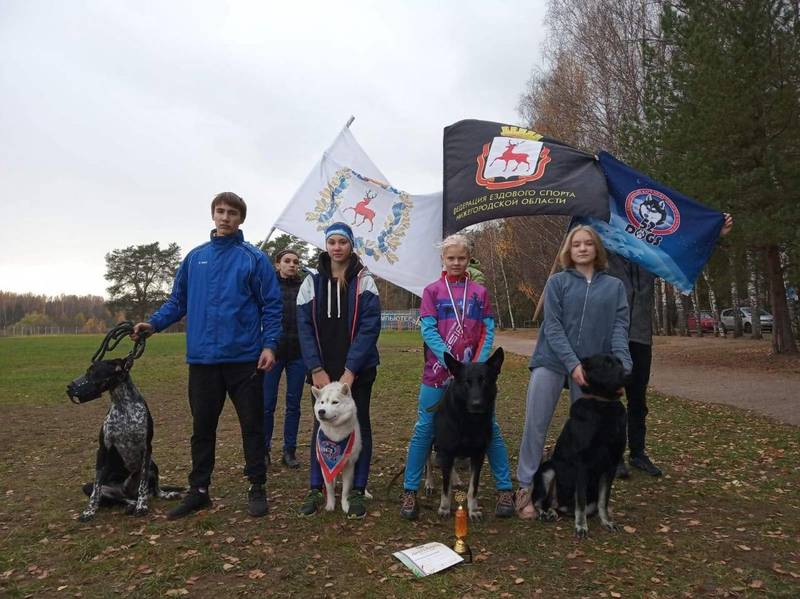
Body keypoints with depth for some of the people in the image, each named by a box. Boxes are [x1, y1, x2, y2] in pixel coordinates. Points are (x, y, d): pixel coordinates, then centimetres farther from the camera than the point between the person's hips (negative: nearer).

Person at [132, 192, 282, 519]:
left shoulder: (254, 258, -1)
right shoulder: (195, 257, 10)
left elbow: (271, 305, -3)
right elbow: (178, 301, 14)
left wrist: (269, 345, -12)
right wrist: (153, 324, 0)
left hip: (245, 357, -3)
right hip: (202, 358, 3)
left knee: (252, 424, 7)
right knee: (202, 427, 13)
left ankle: (257, 488, 21)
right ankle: (198, 490, 27)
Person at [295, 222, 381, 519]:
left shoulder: (364, 281, -4)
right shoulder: (312, 281, 2)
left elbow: (370, 327, -11)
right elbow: (305, 327, -1)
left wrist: (350, 370, -17)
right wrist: (316, 369, -10)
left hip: (357, 369, -2)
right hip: (323, 370, 2)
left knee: (359, 425, 7)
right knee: (321, 425, 10)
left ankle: (357, 491, 19)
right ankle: (315, 489, 22)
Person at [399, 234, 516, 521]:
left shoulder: (480, 292, 8)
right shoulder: (432, 291, 3)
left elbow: (488, 331, 3)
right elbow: (428, 331, -6)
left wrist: (478, 365, -12)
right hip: (437, 371, -1)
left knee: (490, 427, 4)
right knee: (424, 429, 1)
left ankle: (505, 489, 17)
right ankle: (410, 491, 13)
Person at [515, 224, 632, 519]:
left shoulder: (615, 286, 9)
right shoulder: (557, 281, 3)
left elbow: (620, 327, 1)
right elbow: (552, 326, -5)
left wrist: (622, 366, -15)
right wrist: (572, 363, -16)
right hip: (551, 361, -2)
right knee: (535, 426, -2)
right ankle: (526, 488, 10)